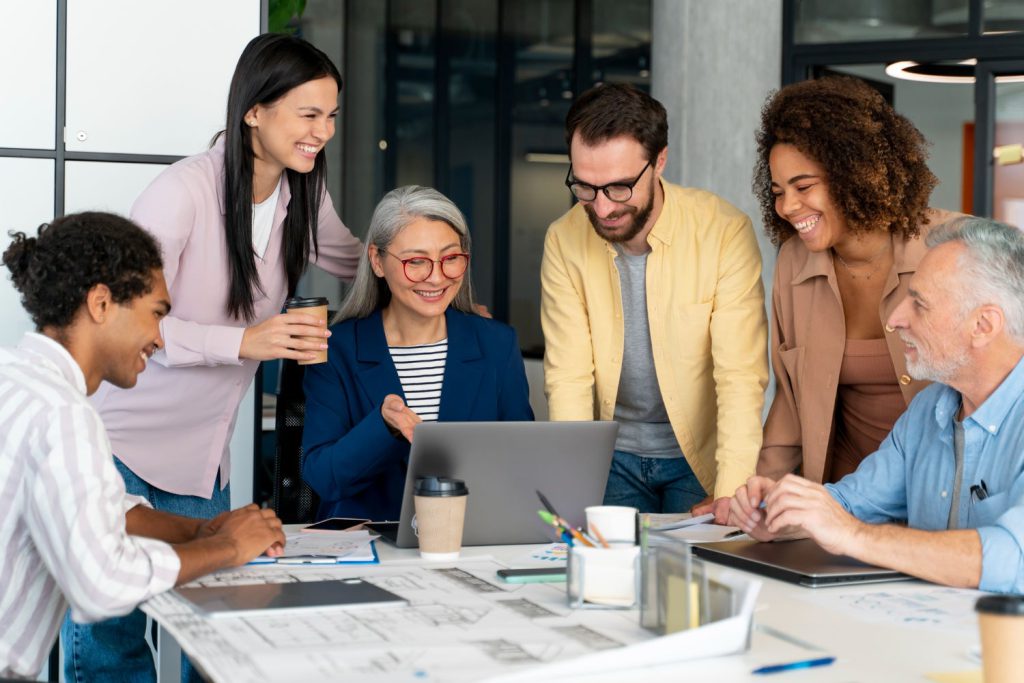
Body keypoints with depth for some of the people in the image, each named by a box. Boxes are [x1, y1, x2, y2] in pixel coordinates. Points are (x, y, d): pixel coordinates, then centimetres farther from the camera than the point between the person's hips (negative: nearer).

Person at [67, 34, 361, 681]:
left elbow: (354, 261, 24)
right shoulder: (185, 190, -19)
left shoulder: (303, 195, 3)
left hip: (202, 459, 6)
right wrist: (244, 341, -33)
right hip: (119, 441, -6)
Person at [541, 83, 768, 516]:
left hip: (701, 455, -2)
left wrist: (731, 497, -29)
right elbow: (568, 379, -7)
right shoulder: (564, 241, -6)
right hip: (615, 456, 2)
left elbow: (741, 377, -18)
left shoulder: (725, 232, -15)